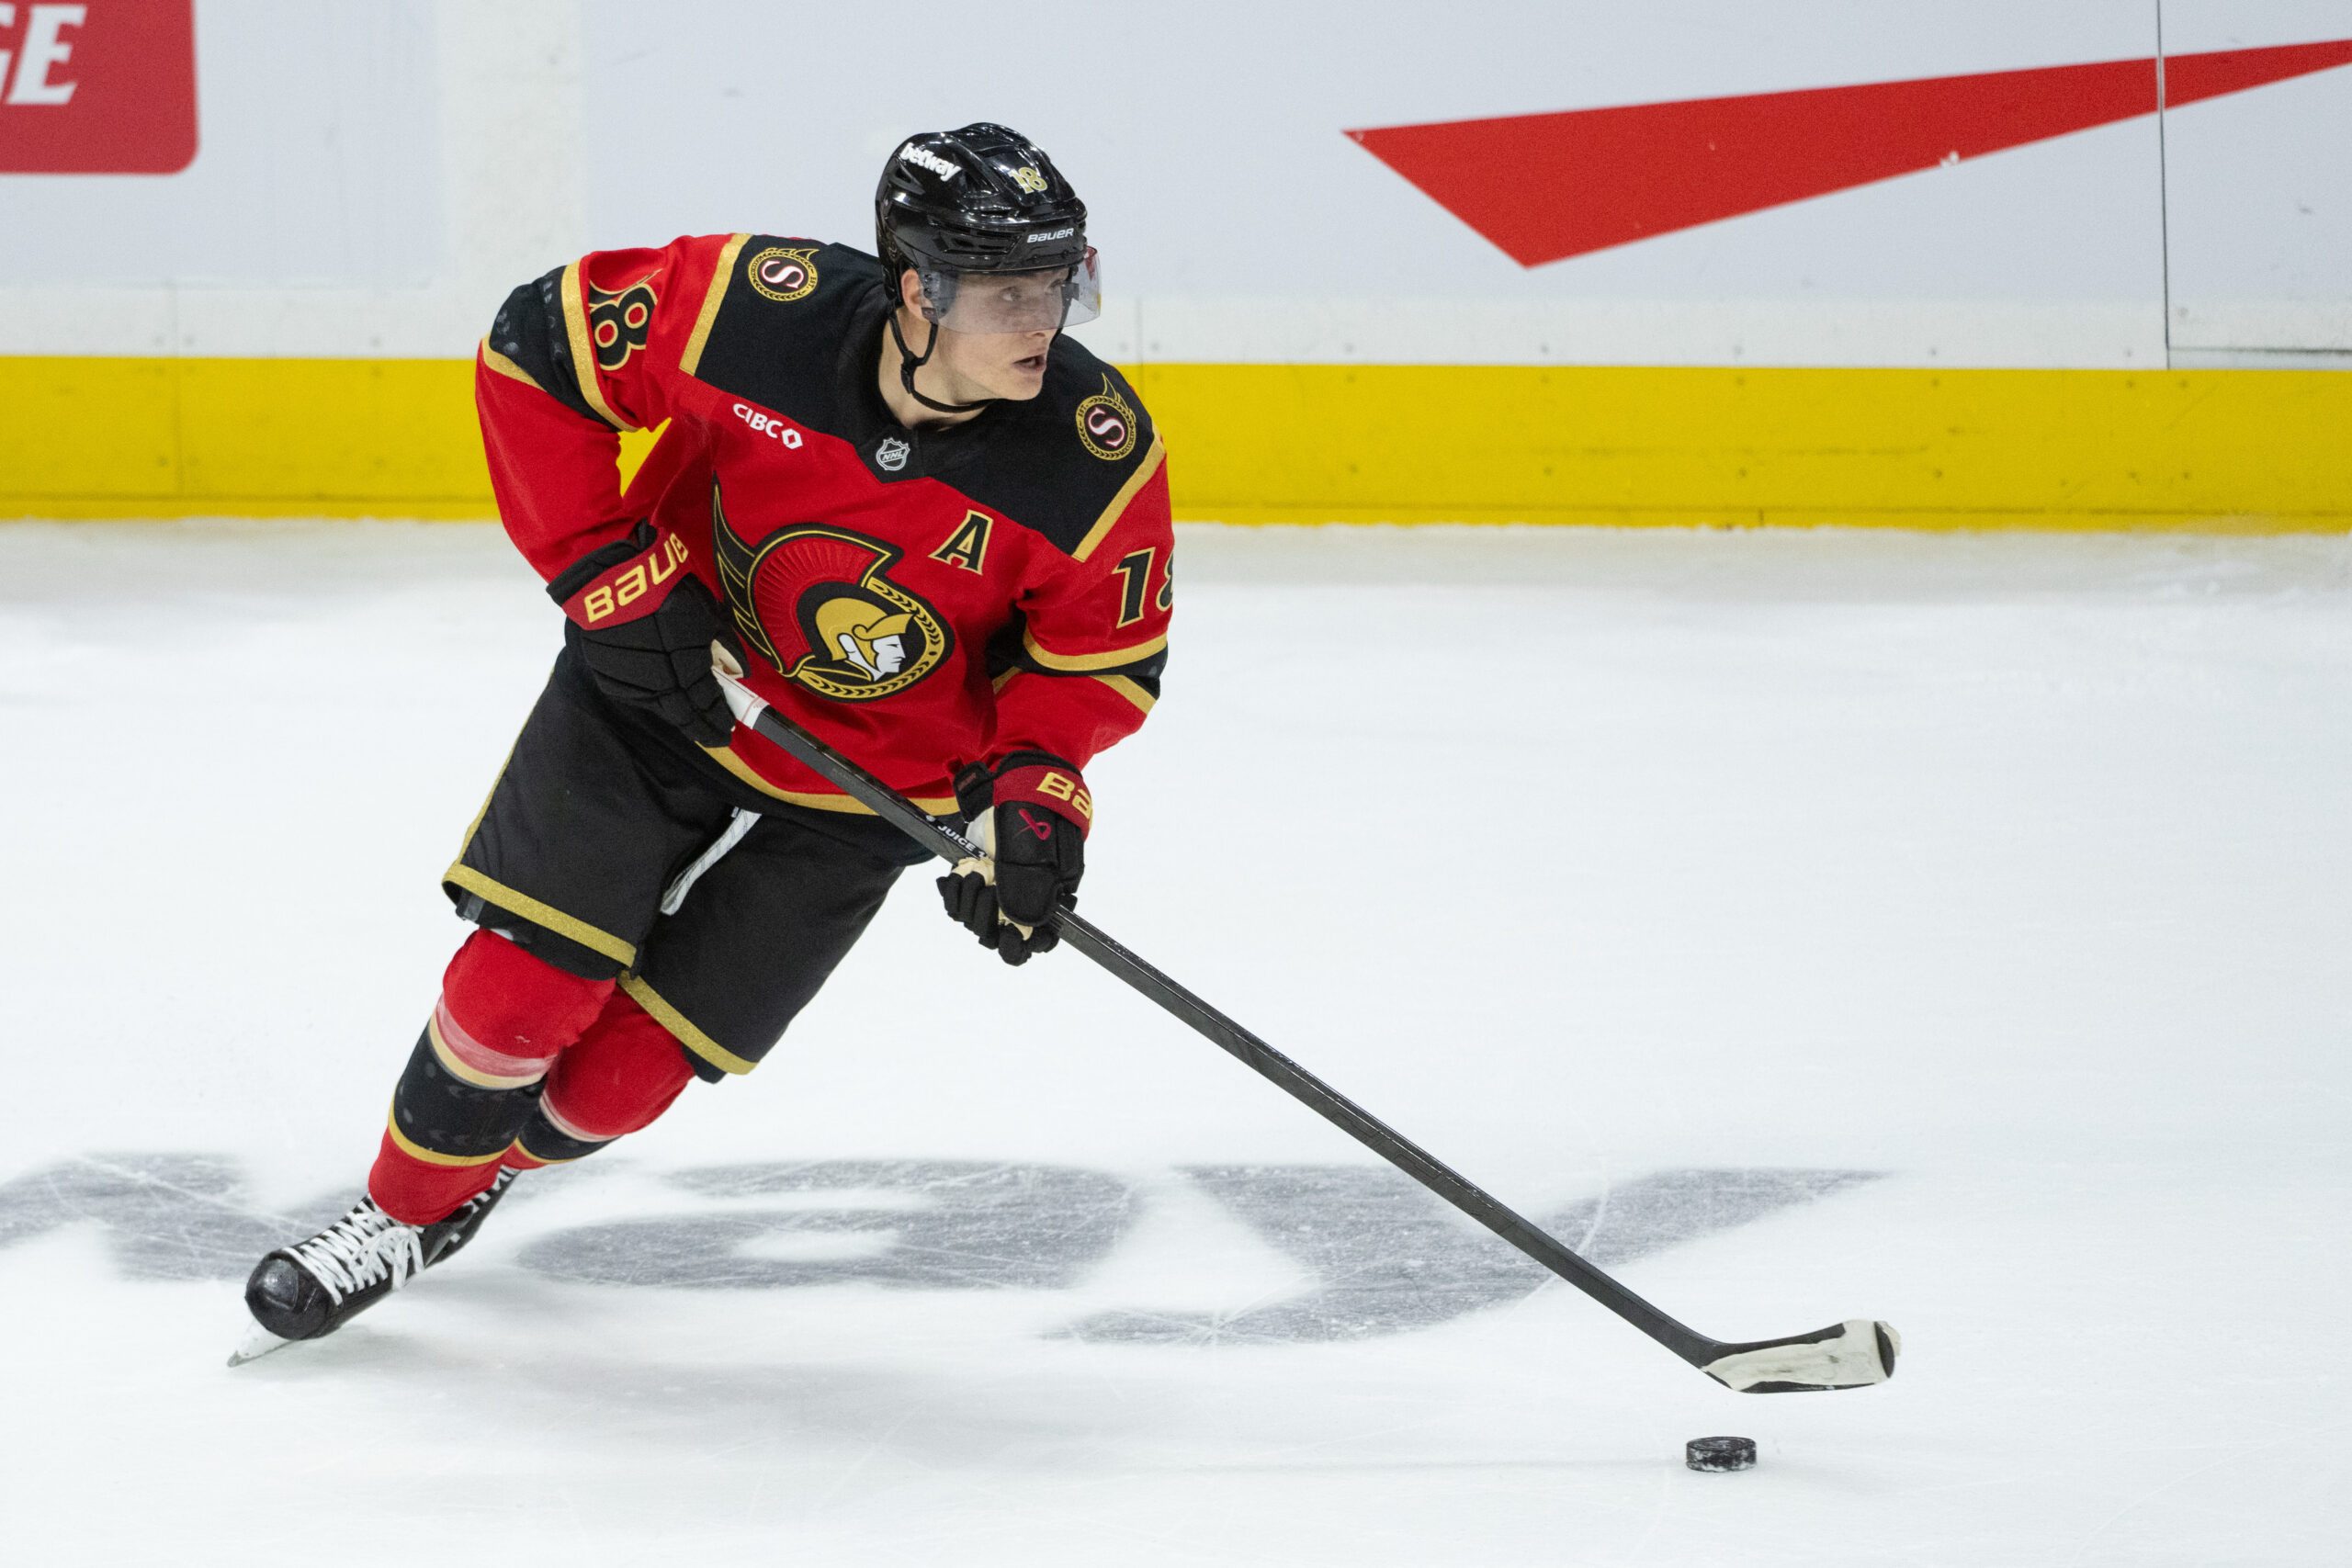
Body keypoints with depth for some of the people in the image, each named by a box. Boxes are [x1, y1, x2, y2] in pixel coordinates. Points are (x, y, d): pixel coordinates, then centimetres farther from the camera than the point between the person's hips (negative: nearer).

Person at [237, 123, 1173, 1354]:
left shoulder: (1099, 456, -25)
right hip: (664, 676, -1)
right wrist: (610, 576, -19)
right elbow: (535, 348, -15)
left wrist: (1033, 790, -23)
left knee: (630, 1066, 1)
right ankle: (399, 1211, 20)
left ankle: (483, 1169, 33)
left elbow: (1102, 651, -7)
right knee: (524, 984, -7)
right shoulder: (756, 310, -29)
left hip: (859, 792, 1)